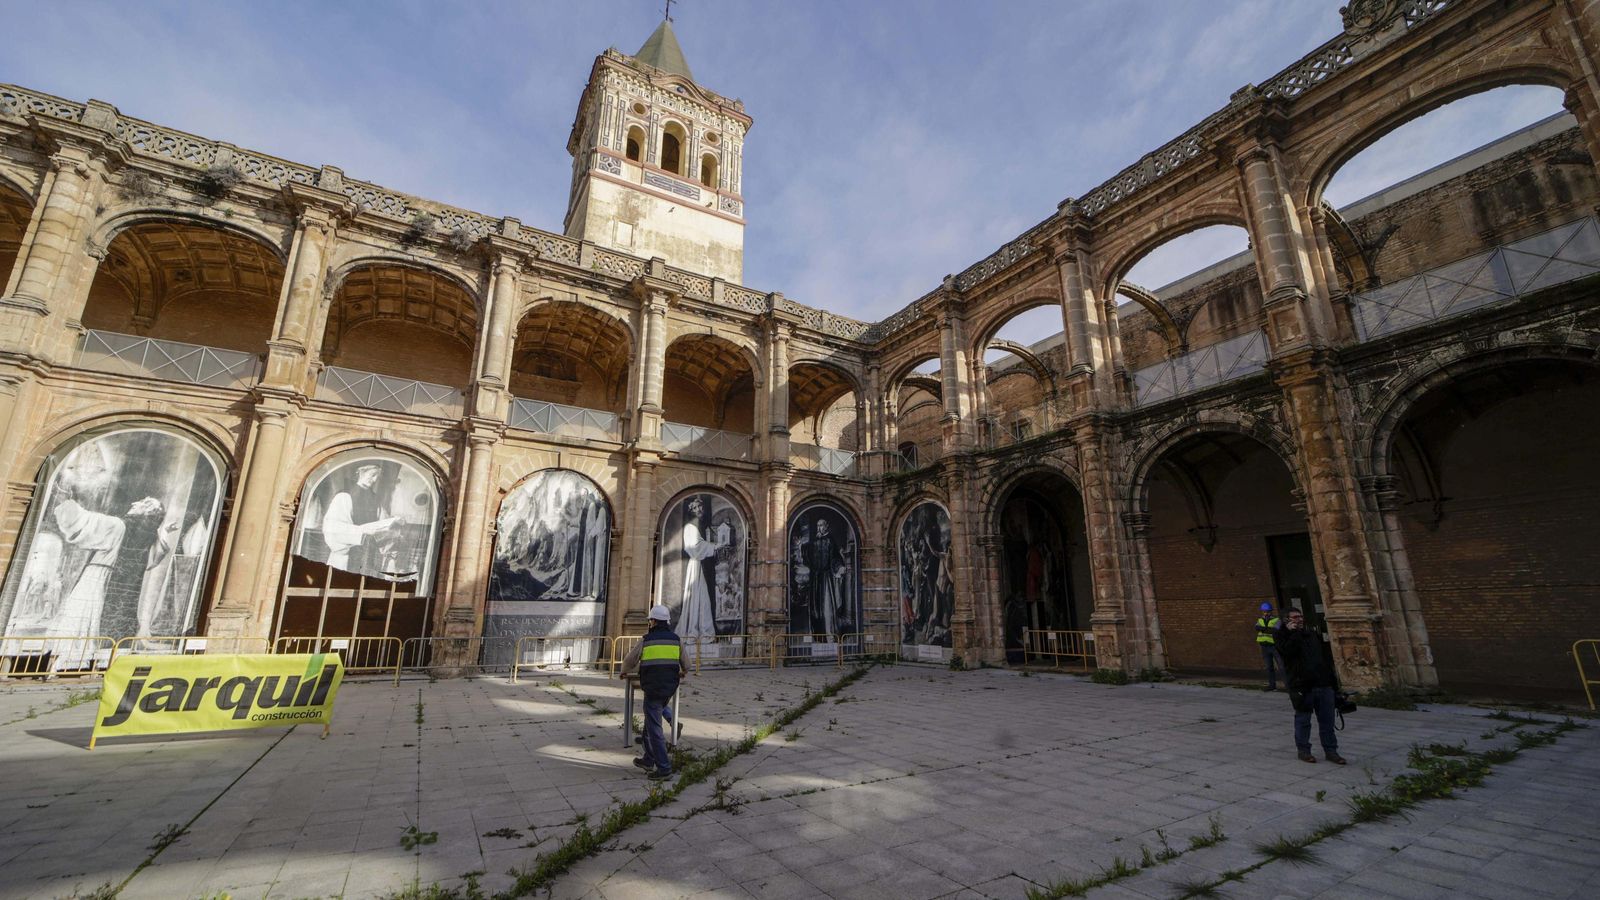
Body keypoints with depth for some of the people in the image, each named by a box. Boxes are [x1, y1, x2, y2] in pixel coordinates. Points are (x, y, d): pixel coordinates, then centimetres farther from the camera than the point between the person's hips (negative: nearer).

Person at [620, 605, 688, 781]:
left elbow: (629, 660, 8)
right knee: (651, 723, 21)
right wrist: (683, 673, 38)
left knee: (654, 728, 1)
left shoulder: (646, 641, -7)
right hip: (669, 689, 5)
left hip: (653, 689, -5)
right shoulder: (676, 640, 3)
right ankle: (649, 760, 30)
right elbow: (685, 665, 15)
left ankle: (664, 768, 1)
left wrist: (625, 672, 30)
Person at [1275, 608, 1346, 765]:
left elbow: (1324, 656, 20)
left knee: (1327, 721, 8)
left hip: (1323, 684, 5)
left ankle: (1331, 750, 18)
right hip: (1302, 686, -5)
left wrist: (1331, 679, 15)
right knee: (1303, 720, 5)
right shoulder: (1282, 635, -2)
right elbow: (1287, 650, -21)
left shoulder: (1312, 634, 17)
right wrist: (1293, 632, -15)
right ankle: (1303, 750, 15)